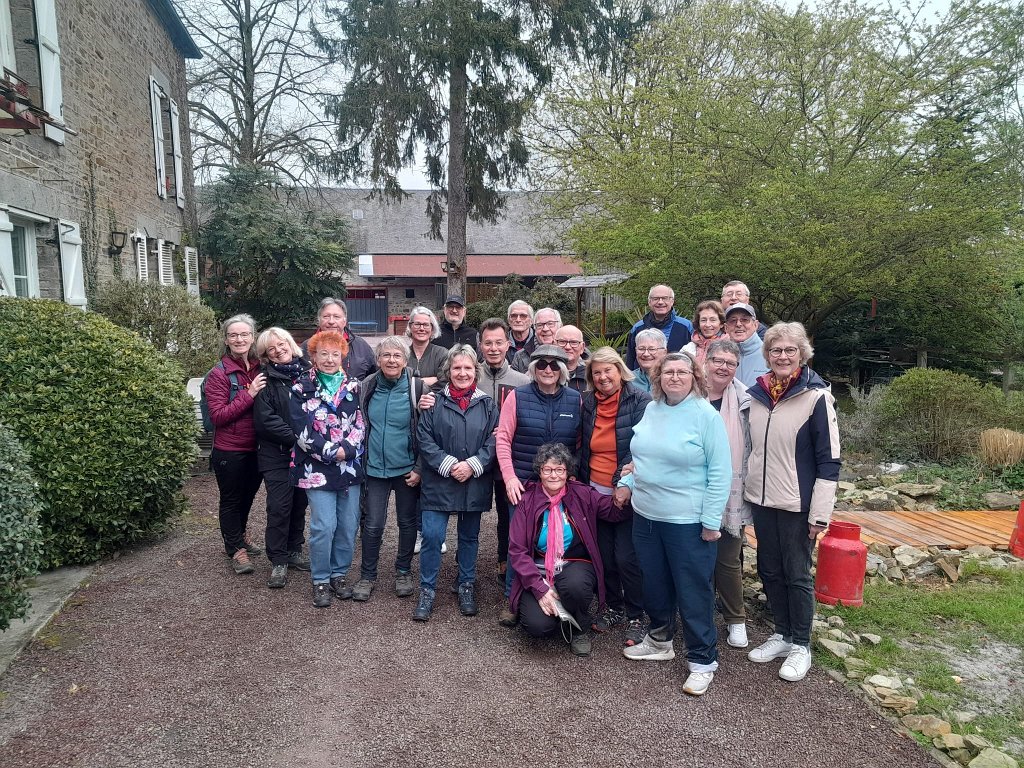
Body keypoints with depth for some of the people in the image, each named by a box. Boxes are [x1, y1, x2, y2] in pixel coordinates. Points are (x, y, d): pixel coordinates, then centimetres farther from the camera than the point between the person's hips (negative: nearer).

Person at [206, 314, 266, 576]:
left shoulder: (260, 369, 0)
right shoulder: (219, 374, -13)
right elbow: (218, 415, -18)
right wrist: (248, 394, -24)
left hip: (256, 448, 5)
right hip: (230, 452, -5)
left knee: (248, 495, 22)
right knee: (231, 500, 12)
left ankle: (239, 537, 45)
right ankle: (236, 549, 28)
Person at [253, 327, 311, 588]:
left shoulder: (308, 372, 5)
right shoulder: (266, 380, -5)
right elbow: (265, 420, -13)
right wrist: (295, 437, -19)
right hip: (277, 455, -4)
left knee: (300, 504, 12)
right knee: (279, 507, -2)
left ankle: (294, 551, 28)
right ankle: (278, 562, 10)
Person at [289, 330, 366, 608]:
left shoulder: (353, 386, 9)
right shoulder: (302, 388, -1)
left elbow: (360, 424, 3)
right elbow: (302, 431, -9)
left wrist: (347, 450, -12)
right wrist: (332, 452, -13)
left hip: (350, 467, 3)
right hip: (317, 468, -3)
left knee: (348, 525, 6)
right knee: (324, 526, -7)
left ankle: (339, 574, 25)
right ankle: (320, 580, 12)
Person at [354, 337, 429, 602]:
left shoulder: (417, 388, -9)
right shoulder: (367, 387, -1)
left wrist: (420, 469, -7)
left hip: (407, 468, -1)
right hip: (375, 468, 2)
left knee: (407, 522, 11)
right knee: (373, 524, 3)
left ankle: (403, 572, 31)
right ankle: (367, 575, 22)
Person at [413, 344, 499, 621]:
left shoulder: (487, 405, 3)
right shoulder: (435, 402, 0)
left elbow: (494, 441, -2)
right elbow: (424, 440, -5)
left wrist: (473, 465, -15)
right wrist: (448, 465, -15)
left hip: (475, 484, 2)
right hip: (439, 482, -1)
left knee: (470, 537, 14)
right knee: (432, 536, -3)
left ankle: (466, 587, 31)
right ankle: (427, 591, 13)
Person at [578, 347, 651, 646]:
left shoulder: (640, 400, -9)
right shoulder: (587, 403, 5)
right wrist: (581, 480, 11)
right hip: (596, 491, 5)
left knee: (626, 557, -3)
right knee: (604, 554, 12)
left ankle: (636, 617, 15)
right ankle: (614, 607, 31)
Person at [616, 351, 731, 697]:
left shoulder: (706, 415, -12)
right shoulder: (651, 410, 6)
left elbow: (720, 473, -13)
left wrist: (711, 521, -15)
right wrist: (628, 483, 6)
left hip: (688, 521, -6)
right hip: (646, 515, 6)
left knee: (693, 590, 3)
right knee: (654, 583, 19)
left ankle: (702, 660, 19)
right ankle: (659, 640, 39)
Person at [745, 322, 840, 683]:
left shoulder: (816, 396, -12)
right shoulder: (757, 394, 5)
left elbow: (829, 460, -12)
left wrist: (820, 513, -15)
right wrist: (749, 490, 14)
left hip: (797, 504, -5)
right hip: (761, 500, 6)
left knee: (797, 575, 6)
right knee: (769, 570, 15)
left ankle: (800, 646, 23)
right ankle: (782, 635, 32)